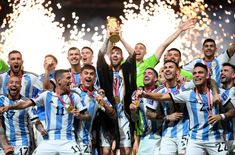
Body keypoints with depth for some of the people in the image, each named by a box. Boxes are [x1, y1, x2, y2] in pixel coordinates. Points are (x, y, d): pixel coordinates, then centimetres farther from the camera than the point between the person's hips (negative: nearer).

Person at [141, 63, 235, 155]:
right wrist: (144, 94, -17)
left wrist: (221, 116, -11)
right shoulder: (188, 95, 0)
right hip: (195, 140, 0)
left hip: (216, 140, 0)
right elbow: (162, 97, -4)